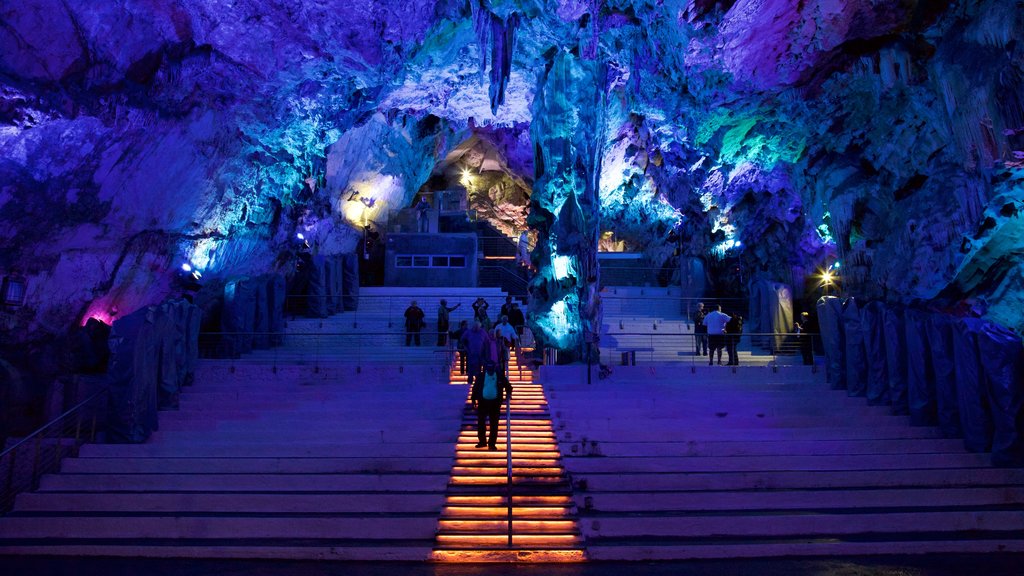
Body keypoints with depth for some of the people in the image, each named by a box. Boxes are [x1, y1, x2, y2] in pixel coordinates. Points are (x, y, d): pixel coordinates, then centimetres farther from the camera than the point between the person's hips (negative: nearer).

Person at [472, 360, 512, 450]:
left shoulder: (500, 376, -1)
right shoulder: (481, 376, 1)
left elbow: (508, 385, 14)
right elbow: (475, 388, 7)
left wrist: (508, 393, 0)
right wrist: (474, 399, 3)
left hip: (495, 403, -1)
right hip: (483, 402, 1)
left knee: (494, 424, 3)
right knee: (481, 422, 5)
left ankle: (492, 443, 11)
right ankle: (482, 441, 20)